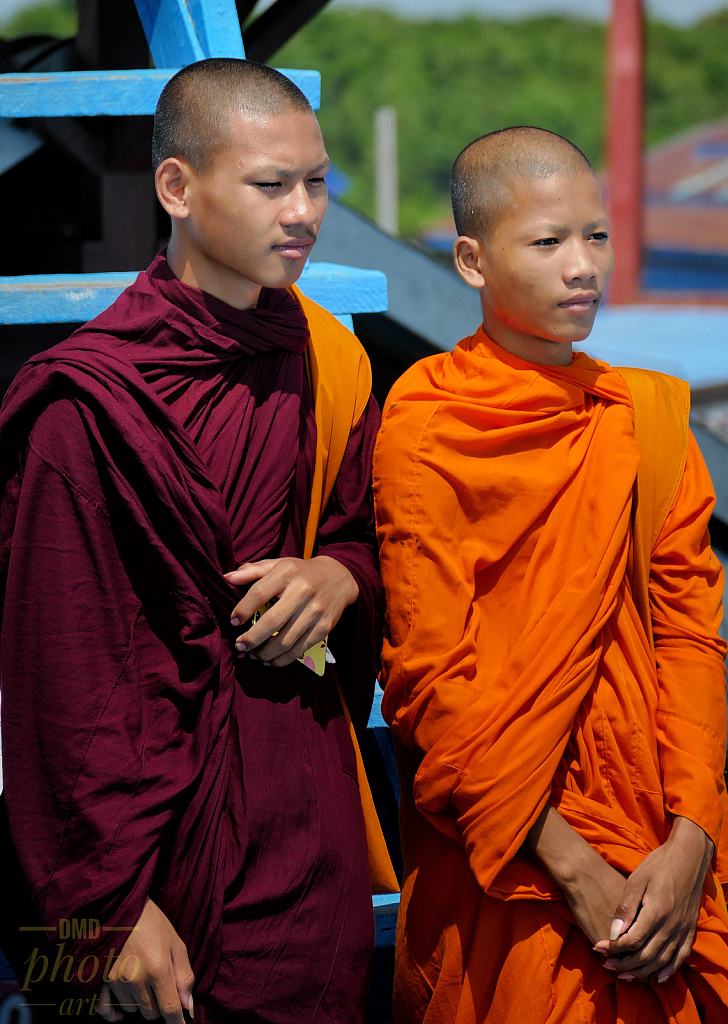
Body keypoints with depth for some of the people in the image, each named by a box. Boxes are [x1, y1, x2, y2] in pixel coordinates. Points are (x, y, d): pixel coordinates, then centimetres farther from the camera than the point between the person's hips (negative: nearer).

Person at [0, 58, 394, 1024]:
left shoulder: (328, 363, 4)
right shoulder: (88, 407, -15)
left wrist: (341, 575, -6)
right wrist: (114, 904, -15)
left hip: (308, 820, 6)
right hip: (163, 830, -5)